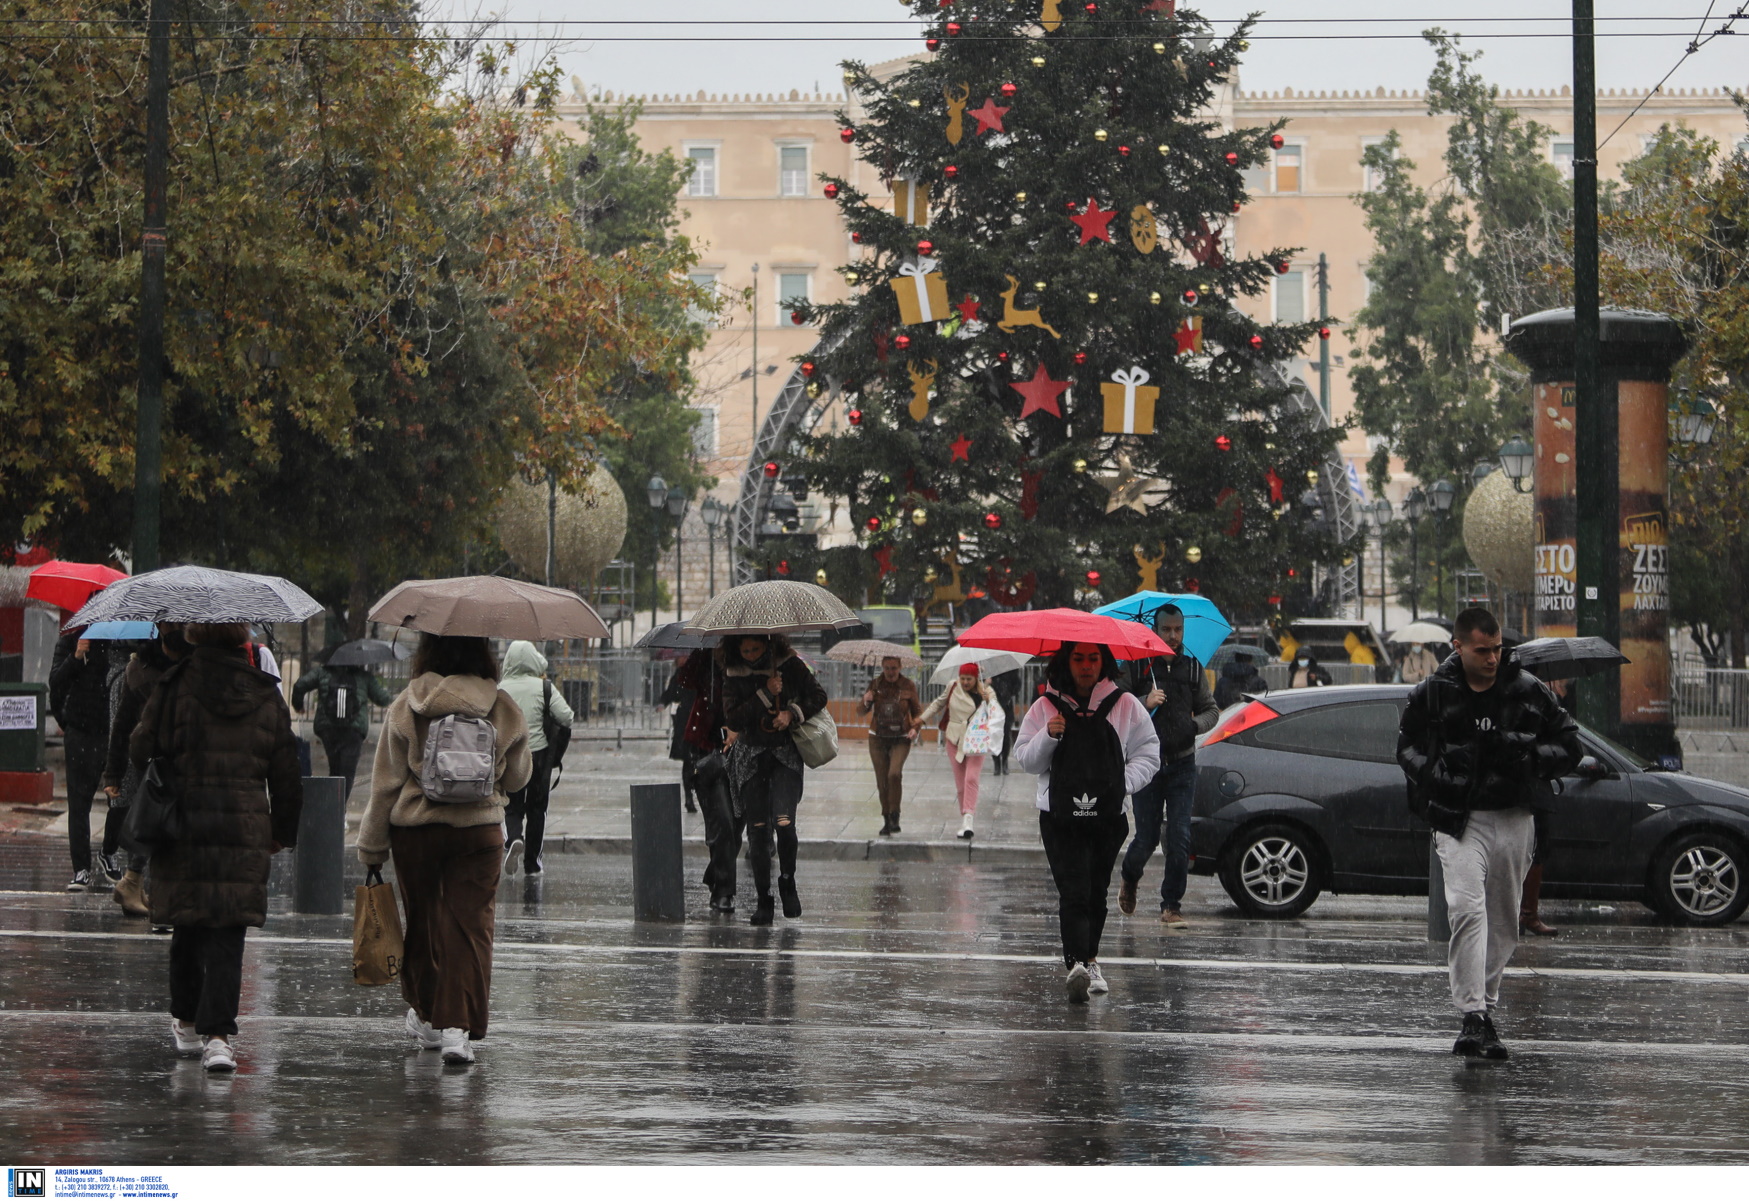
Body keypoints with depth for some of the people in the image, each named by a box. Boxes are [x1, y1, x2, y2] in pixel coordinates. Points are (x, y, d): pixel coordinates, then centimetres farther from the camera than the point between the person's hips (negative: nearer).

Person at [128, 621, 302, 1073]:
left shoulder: (174, 686, -5)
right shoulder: (267, 695, 4)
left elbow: (141, 752, -2)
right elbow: (286, 774, 8)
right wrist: (282, 832, 20)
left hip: (182, 828, -1)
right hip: (246, 829, 1)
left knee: (187, 926, 14)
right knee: (227, 934, 0)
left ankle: (186, 1021, 28)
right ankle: (217, 1035, -12)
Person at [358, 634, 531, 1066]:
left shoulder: (405, 708, -5)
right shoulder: (505, 710, -2)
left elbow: (385, 783, -3)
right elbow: (516, 778, 10)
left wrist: (372, 846, 5)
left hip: (414, 829, 0)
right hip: (479, 831, 0)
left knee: (421, 922, 16)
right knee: (471, 925, 0)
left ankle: (425, 1015, 30)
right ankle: (457, 1026, -12)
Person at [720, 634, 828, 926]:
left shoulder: (789, 664, -3)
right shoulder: (734, 673, -2)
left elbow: (818, 696, 5)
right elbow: (732, 718, -11)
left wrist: (793, 714, -11)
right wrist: (765, 693, -17)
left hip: (785, 752, -1)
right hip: (750, 755, 1)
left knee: (784, 821, -17)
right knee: (757, 829, -2)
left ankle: (788, 882, 8)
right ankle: (763, 900, 7)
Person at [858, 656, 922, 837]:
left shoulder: (908, 686, -1)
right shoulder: (875, 685, 1)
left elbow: (917, 712, 9)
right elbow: (860, 711, 1)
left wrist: (915, 727, -10)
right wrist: (865, 701, -21)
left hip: (900, 739, -2)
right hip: (878, 739, 2)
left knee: (894, 774, -23)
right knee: (882, 781, 3)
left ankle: (894, 816, -11)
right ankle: (886, 821, 15)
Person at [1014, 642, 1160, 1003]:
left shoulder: (1125, 706, 6)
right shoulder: (1045, 707, 5)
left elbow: (1149, 753, 8)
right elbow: (1025, 760, 6)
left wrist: (1123, 782, -9)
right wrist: (1048, 737, -14)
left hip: (1109, 815, 2)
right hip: (1060, 816, -2)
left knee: (1097, 892, 11)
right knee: (1074, 892, -17)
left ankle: (1088, 959, 28)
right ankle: (1078, 964, -32)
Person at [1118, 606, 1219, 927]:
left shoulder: (1192, 668, 8)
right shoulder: (1136, 667, -1)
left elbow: (1211, 710, 15)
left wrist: (1195, 725, -6)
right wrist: (1145, 704, -19)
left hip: (1182, 764, 2)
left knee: (1179, 838, -6)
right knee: (1146, 837, 0)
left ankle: (1171, 906, 1)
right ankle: (1129, 880, 32)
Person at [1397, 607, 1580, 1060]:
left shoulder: (1528, 691, 1)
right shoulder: (1433, 694, 0)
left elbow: (1569, 745, 7)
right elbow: (1407, 746, 15)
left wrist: (1528, 755, -8)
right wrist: (1435, 774, -1)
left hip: (1513, 819, 2)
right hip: (1460, 819, -2)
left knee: (1503, 922, 9)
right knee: (1467, 908, -20)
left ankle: (1485, 1007, 24)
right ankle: (1473, 1017, -24)